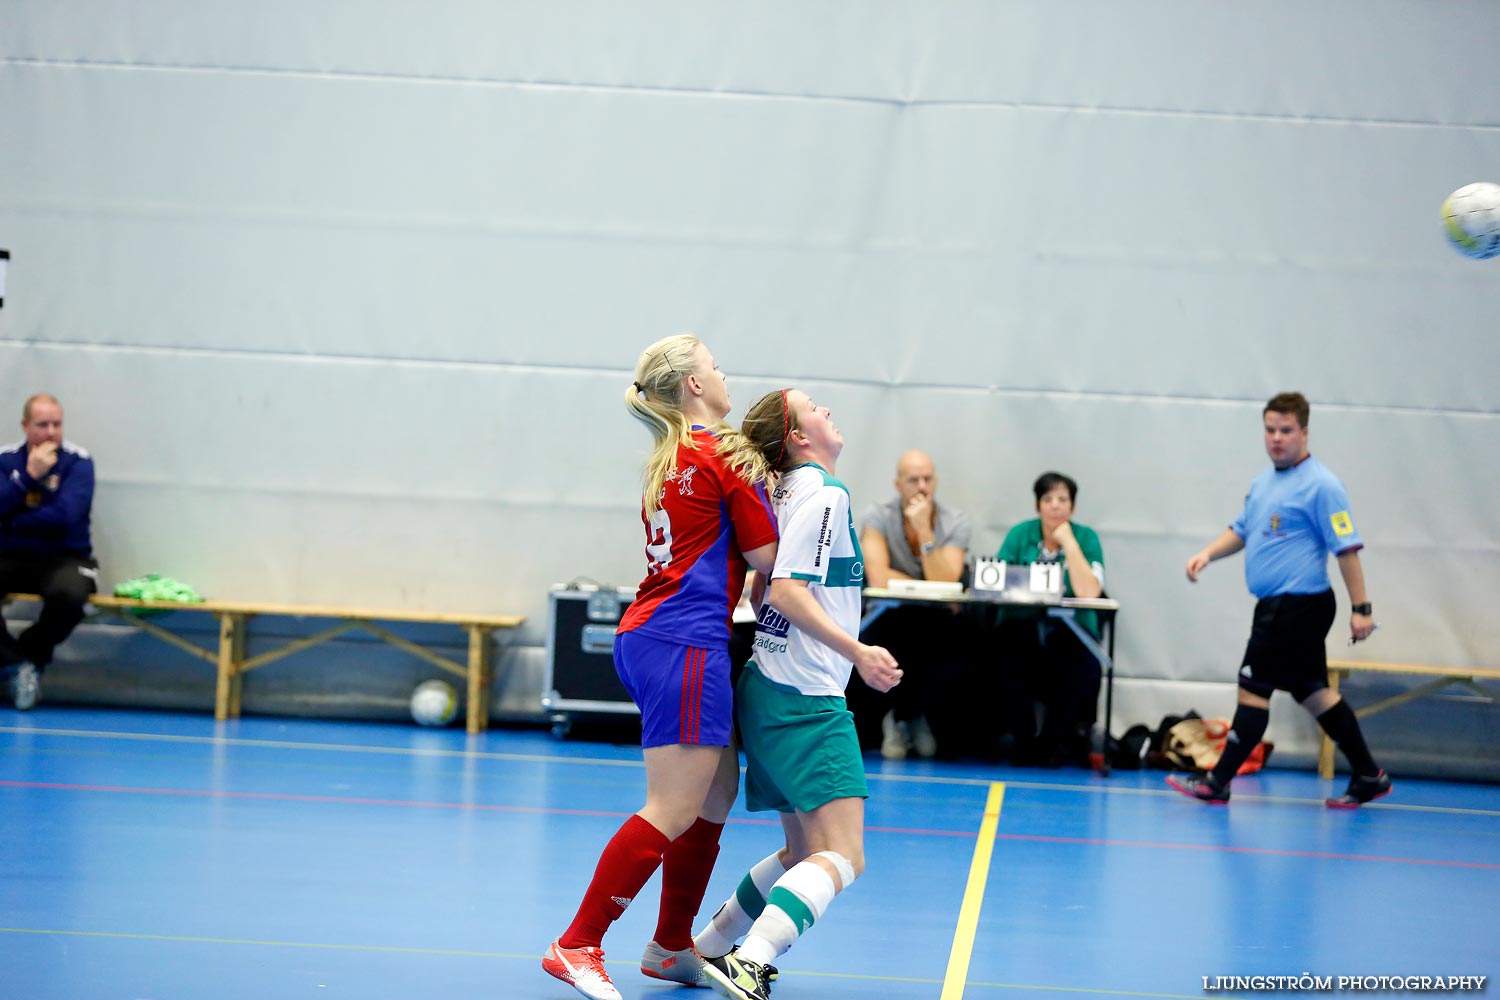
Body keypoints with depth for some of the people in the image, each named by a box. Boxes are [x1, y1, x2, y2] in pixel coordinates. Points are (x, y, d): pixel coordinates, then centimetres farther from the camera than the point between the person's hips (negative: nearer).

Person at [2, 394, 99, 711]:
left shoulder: (78, 462, -3)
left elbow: (65, 515, -15)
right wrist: (29, 475, -16)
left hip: (63, 557, -2)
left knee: (69, 594, -38)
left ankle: (31, 657, -7)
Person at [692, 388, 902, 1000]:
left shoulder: (788, 489, 13)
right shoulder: (824, 491, -12)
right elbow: (788, 591, -21)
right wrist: (856, 652, -24)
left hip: (769, 691, 10)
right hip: (805, 697, -10)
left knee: (805, 851, 20)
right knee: (843, 857, -16)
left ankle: (708, 947, 25)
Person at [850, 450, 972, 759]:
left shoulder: (955, 522, -6)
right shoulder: (877, 516, -8)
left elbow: (945, 584, -19)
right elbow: (878, 578, -21)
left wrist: (924, 532, -24)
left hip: (936, 621, 1)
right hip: (890, 617, -1)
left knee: (958, 638, -31)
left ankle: (904, 716, -2)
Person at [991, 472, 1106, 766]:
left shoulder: (1086, 537, 1)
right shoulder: (1020, 534, 6)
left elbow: (1088, 592, -14)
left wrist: (1069, 543, -14)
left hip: (1070, 632, 0)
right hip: (1022, 628, 1)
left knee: (1084, 663, -31)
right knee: (1008, 650, -32)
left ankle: (1051, 740, -4)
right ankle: (1023, 738, -10)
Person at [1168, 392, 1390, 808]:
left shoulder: (1320, 485, -13)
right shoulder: (1263, 482, 14)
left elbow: (1346, 548, -15)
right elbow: (1240, 530, 25)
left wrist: (1360, 608, -17)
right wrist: (1208, 554, 6)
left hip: (1298, 605, -9)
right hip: (1277, 605, 9)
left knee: (1253, 689, -6)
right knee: (1312, 692, 13)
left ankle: (1218, 782, -1)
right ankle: (1368, 776, 21)